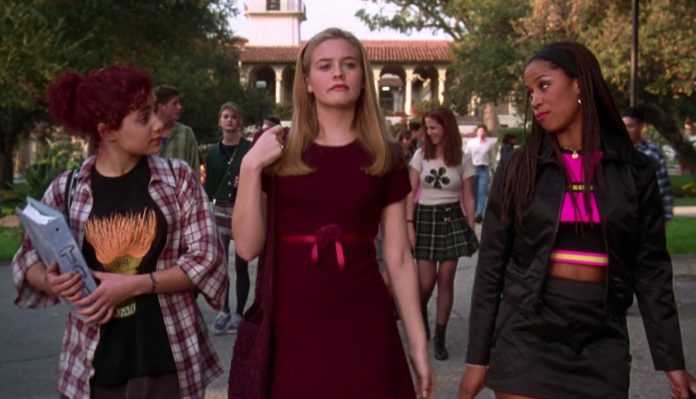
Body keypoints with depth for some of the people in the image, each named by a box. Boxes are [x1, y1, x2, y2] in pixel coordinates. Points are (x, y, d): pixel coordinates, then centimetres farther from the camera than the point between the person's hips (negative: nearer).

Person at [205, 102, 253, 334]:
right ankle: (223, 311, 17)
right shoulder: (213, 152, 7)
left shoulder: (249, 148, -4)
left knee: (241, 266, 3)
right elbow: (209, 188, 10)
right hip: (220, 212, 3)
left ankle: (239, 313, 13)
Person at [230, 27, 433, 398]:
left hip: (363, 329, 1)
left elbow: (398, 257, 3)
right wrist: (250, 165, -13)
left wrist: (418, 343, 2)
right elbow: (248, 246, -4)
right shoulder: (277, 151, 1)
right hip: (289, 329, 0)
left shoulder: (385, 158, 3)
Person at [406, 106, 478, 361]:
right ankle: (420, 317, 32)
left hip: (452, 219, 0)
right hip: (425, 218, 0)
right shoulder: (421, 154, 0)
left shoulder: (463, 159, 0)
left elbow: (468, 198, 3)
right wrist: (409, 225, -8)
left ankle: (440, 337, 13)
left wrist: (472, 229, -1)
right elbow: (411, 193, -1)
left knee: (446, 280, 2)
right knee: (426, 282, -1)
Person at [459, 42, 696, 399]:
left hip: (602, 346, 1)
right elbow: (491, 266, -1)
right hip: (526, 338, -1)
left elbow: (651, 269, 4)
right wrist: (478, 357, -2)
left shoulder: (634, 171, 0)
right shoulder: (519, 169, -2)